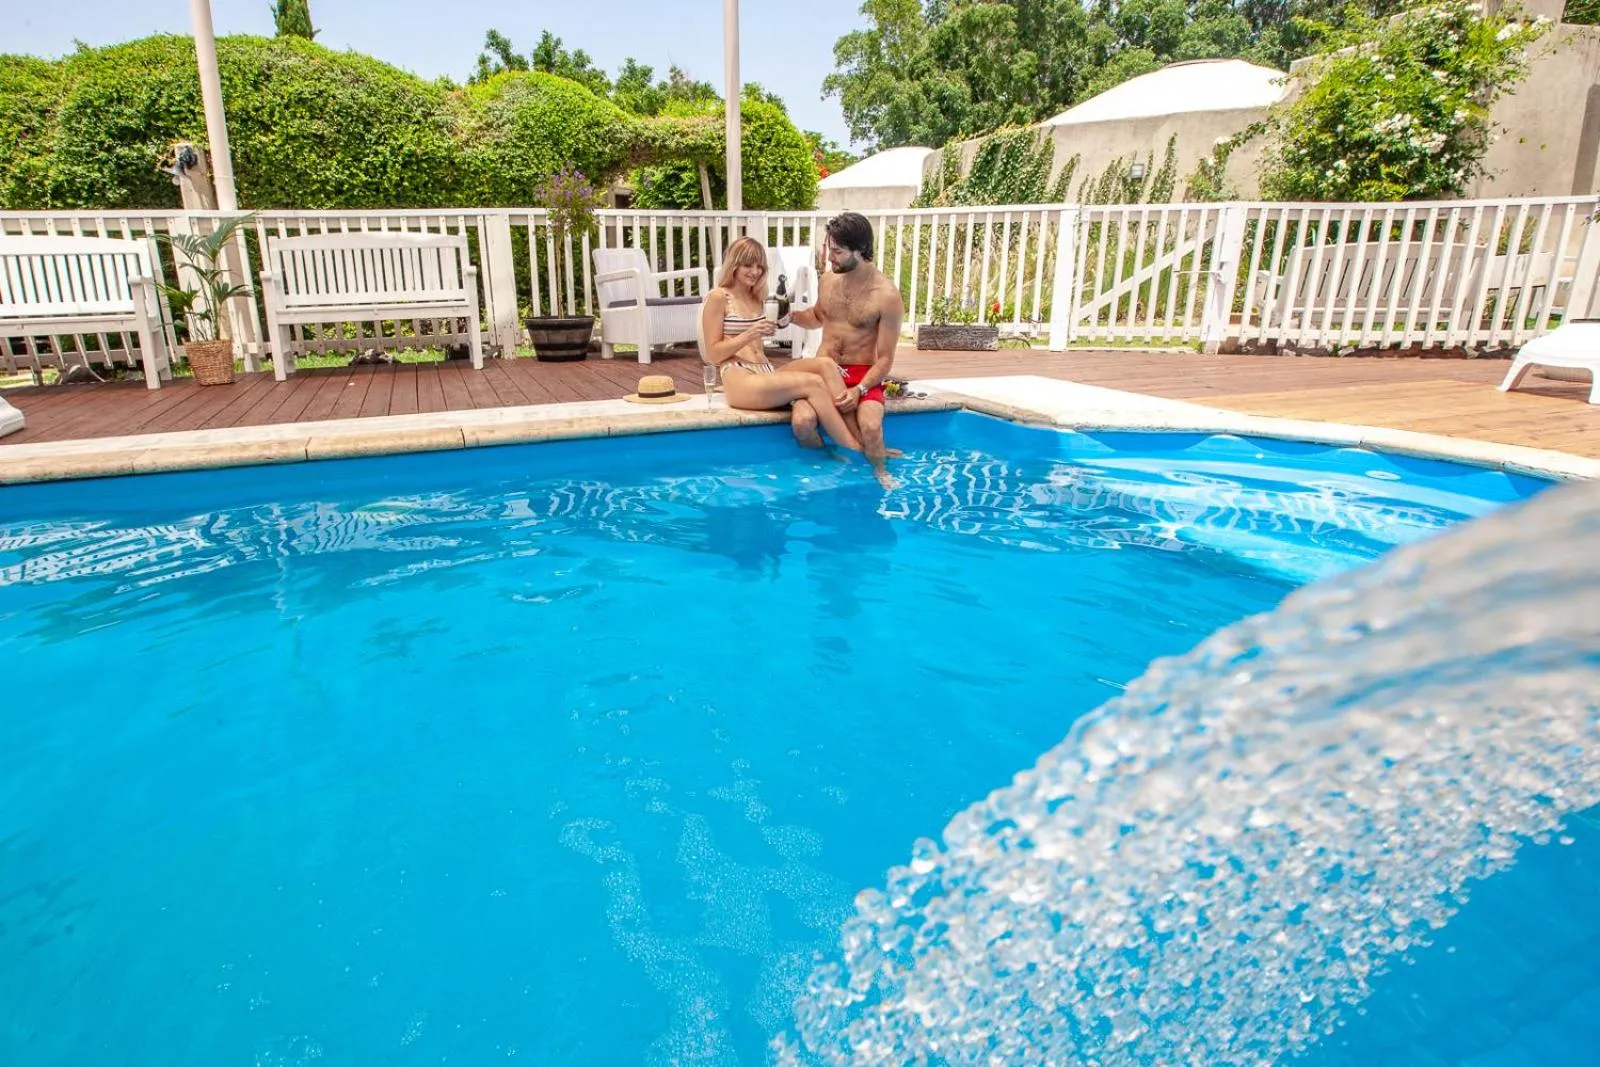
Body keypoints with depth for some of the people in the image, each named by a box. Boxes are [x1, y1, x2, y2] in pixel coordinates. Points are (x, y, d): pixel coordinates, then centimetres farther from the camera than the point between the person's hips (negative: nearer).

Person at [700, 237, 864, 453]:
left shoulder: (756, 298, 22)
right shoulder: (718, 298, 1)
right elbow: (712, 354, -4)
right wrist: (750, 335, -14)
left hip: (767, 374, 7)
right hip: (739, 381, -7)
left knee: (825, 365, -20)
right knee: (812, 383, -28)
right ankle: (856, 449, -28)